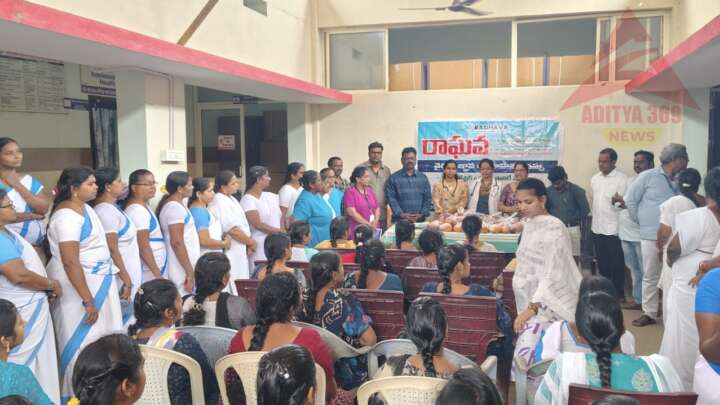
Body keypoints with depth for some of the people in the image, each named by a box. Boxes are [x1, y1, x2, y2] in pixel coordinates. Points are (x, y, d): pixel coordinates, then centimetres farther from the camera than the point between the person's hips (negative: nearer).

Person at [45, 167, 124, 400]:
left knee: (98, 341, 16)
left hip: (96, 281, 9)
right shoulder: (67, 216, -21)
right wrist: (88, 300, -24)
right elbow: (70, 262, -25)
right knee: (82, 342, 1)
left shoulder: (85, 208, 8)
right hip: (78, 285, -9)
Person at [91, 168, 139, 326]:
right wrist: (126, 279, -19)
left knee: (127, 322, 14)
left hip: (128, 275, 9)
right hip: (122, 278, -9)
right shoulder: (106, 212, -17)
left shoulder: (112, 207, 11)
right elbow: (112, 250, -20)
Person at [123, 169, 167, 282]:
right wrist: (157, 273, -19)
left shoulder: (143, 205, 11)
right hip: (148, 271, -9)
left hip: (150, 268, 9)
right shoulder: (138, 211, -18)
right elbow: (144, 247, -21)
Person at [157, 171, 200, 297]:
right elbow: (177, 243, -22)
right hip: (182, 270, -10)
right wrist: (189, 272, -21)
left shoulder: (172, 205, 14)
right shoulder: (175, 208, -16)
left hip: (180, 267, 10)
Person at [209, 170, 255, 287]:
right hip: (230, 252, -10)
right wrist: (251, 242, -10)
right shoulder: (220, 203, -18)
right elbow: (233, 230, -22)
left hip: (239, 251, 10)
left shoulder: (231, 199, 12)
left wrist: (248, 243, 7)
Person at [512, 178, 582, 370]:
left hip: (548, 303, -8)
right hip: (531, 299, 8)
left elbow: (553, 274, -21)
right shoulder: (529, 225, 11)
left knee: (527, 354, -17)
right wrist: (529, 305, 17)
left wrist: (532, 307, -27)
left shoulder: (554, 228, -15)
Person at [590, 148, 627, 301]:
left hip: (614, 229, -6)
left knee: (617, 264, 4)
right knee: (602, 263, 15)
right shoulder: (595, 179, 9)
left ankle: (618, 294, 15)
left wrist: (618, 201, -35)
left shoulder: (622, 179, -10)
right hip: (597, 228, 6)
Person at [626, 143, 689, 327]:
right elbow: (631, 200, 2)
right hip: (651, 236, -3)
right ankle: (649, 313, 17)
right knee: (650, 276, 6)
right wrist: (643, 222, 7)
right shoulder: (648, 176, -3)